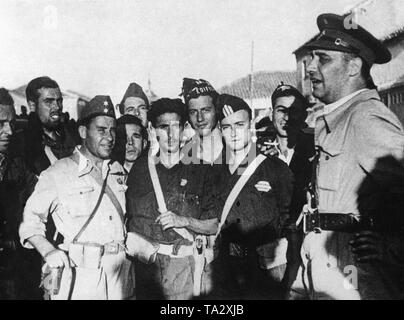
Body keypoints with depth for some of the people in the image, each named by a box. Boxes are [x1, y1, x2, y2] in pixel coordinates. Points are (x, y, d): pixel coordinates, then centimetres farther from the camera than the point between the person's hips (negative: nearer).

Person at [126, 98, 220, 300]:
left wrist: (183, 220, -11)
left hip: (183, 263, -1)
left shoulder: (200, 170, 3)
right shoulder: (140, 168, 6)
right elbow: (128, 216, 10)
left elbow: (213, 226, 2)